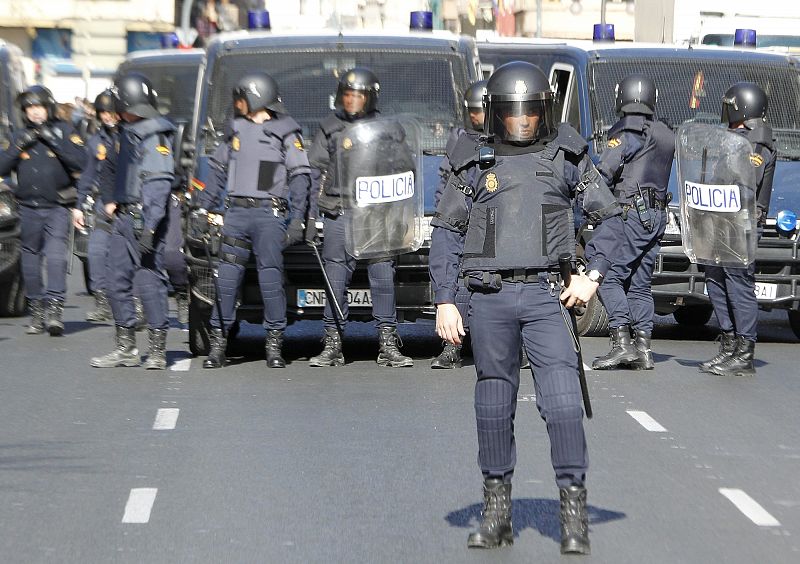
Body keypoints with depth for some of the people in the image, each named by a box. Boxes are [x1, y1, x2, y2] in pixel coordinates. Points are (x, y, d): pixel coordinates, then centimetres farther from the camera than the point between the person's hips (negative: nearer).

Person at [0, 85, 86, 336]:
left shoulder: (63, 130, 1)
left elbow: (79, 162, -12)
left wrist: (53, 140, -17)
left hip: (57, 207, -4)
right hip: (28, 208, 4)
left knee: (56, 255, -19)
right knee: (31, 259, 7)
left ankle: (54, 307, -25)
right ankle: (37, 312, 17)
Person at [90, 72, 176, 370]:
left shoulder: (157, 135, -11)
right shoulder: (128, 133, 18)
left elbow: (159, 183, -18)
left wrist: (149, 226, -24)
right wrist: (112, 200, 18)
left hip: (145, 218, -9)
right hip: (124, 216, 9)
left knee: (149, 280, -8)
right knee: (118, 281, 9)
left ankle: (157, 350, -2)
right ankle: (126, 348, 16)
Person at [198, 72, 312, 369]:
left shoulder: (285, 132, 1)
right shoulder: (237, 129, 17)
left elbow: (300, 177, -2)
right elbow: (219, 170, 24)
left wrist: (297, 219, -10)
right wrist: (203, 207, 18)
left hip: (269, 213, -5)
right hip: (236, 212, 5)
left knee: (271, 276, -7)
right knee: (226, 278, 0)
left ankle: (274, 342, 1)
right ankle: (218, 342, 5)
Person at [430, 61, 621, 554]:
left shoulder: (566, 158, 6)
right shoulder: (474, 163, 8)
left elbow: (610, 216, 11)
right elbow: (446, 234, 9)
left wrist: (593, 276, 0)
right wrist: (444, 301, 2)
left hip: (545, 295, -1)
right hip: (489, 297, 2)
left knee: (562, 401, -11)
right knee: (494, 406, 7)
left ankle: (574, 512, -6)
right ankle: (497, 512, 16)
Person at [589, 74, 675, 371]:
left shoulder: (625, 132, -8)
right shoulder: (666, 134, 17)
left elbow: (605, 172, -16)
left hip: (631, 213, -8)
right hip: (657, 216, 8)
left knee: (608, 275, -6)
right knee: (639, 282, 12)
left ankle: (621, 340, -16)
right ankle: (643, 346, 7)